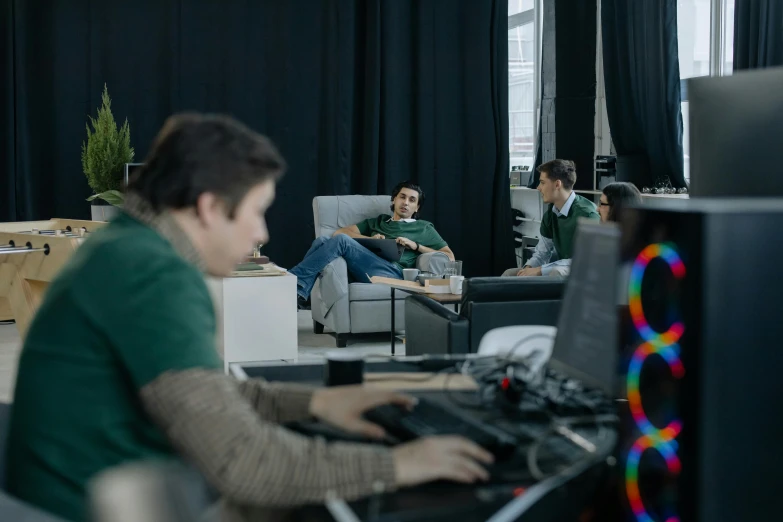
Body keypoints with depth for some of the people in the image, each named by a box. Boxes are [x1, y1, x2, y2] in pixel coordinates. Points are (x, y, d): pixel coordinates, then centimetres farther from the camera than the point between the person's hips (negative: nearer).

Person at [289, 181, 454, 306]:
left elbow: (449, 257, 16)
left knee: (341, 240, -26)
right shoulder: (376, 222, 36)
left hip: (394, 272, -4)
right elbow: (339, 231, 23)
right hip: (365, 269, 4)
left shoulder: (424, 228, 27)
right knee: (322, 241, -24)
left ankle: (295, 283, -31)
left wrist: (416, 246, 5)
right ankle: (298, 292, -40)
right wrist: (369, 239, 5)